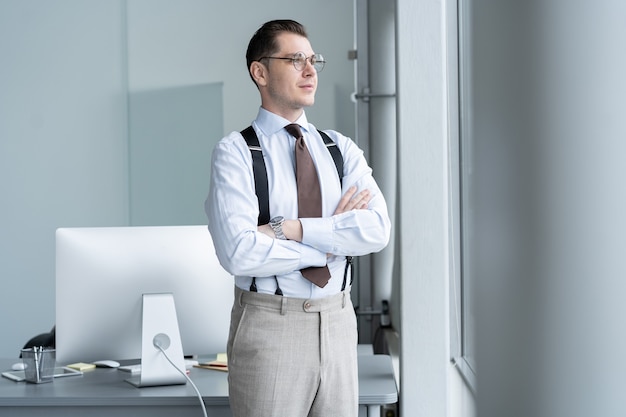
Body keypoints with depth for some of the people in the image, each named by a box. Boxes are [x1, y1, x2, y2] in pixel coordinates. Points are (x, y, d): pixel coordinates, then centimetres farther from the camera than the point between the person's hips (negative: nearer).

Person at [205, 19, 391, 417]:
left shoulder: (341, 148, 8)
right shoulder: (235, 152, -5)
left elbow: (377, 229, -8)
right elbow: (239, 252, -18)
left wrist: (292, 228, -17)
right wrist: (330, 243, -10)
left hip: (338, 323, 4)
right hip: (269, 325, -4)